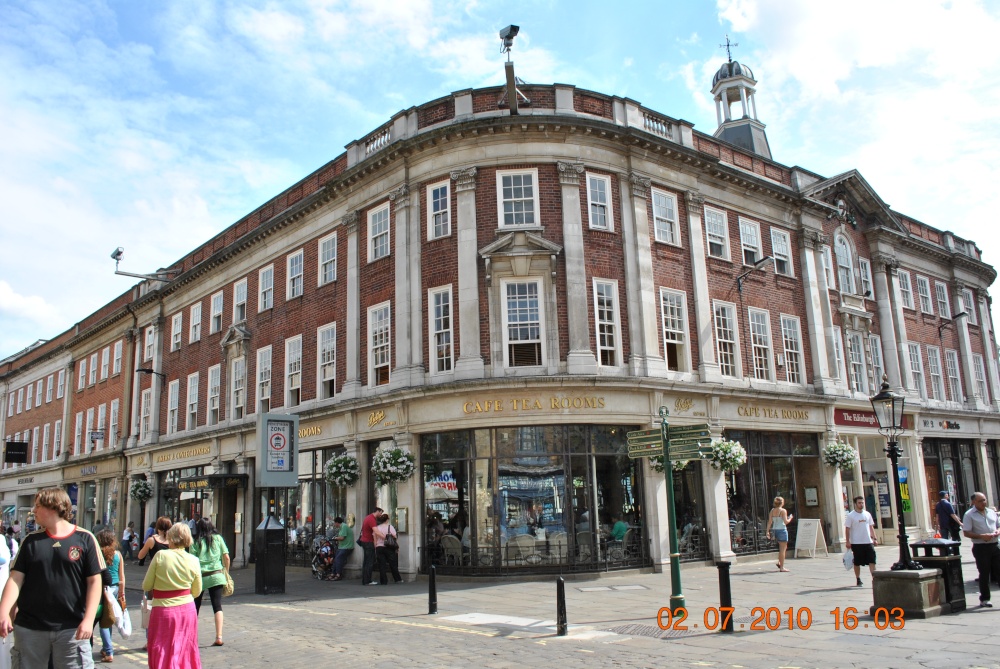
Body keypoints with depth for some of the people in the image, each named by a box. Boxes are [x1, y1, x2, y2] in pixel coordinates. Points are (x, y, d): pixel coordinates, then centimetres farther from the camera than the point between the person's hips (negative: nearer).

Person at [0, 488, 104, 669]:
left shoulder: (84, 539, -3)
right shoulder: (31, 541, 7)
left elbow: (94, 581, -4)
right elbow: (15, 579, 2)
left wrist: (88, 619, -13)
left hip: (71, 629, -3)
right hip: (29, 628, 3)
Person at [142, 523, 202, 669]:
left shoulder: (160, 556, -12)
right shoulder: (194, 561, -5)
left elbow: (146, 586, -5)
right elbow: (196, 592, 4)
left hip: (163, 611, -3)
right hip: (188, 610, 3)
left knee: (163, 653, 9)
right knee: (186, 651, 17)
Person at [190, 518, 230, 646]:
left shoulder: (196, 541, 0)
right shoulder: (218, 538, 5)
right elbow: (226, 557, 4)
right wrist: (226, 571, 17)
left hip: (200, 576, -1)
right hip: (216, 575, 1)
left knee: (195, 606, 14)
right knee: (217, 606, -1)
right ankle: (219, 637, -8)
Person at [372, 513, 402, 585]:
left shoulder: (376, 528, 4)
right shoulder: (390, 527, -3)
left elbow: (375, 540, 3)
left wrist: (375, 549, 8)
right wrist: (397, 547, 4)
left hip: (379, 547, 2)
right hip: (389, 547, -2)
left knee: (381, 565, 4)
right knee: (393, 564, 8)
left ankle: (384, 581, 2)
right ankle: (397, 579, 15)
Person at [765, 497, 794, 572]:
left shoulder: (772, 510, 7)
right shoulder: (783, 510, -10)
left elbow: (770, 522, 4)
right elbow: (786, 522, -14)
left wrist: (768, 531, 5)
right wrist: (790, 518, 5)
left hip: (775, 530, 7)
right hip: (782, 530, -7)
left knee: (784, 547, 24)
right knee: (782, 549, -1)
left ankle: (779, 562, 16)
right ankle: (782, 567, 0)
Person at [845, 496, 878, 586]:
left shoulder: (867, 514, 9)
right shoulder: (850, 516, -5)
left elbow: (871, 527, 15)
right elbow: (847, 529, -6)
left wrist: (874, 538, 8)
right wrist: (848, 541, -11)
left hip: (868, 542, 4)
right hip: (856, 543, -4)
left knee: (872, 560, -3)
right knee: (857, 562, 5)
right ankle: (858, 580, 15)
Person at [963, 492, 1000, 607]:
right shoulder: (969, 515, -5)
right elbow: (966, 532, -8)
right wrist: (981, 536, -20)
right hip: (980, 547, -5)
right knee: (984, 574, 2)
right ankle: (984, 599, 12)